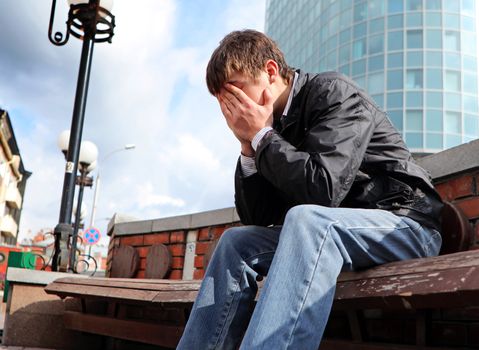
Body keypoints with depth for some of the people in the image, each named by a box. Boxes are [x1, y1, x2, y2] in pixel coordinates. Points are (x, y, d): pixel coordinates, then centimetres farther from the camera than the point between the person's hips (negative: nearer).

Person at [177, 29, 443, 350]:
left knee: (306, 219, -34)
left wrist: (261, 136, -15)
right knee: (237, 241, -1)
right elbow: (255, 219, 4)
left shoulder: (333, 93, -11)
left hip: (407, 223, -7)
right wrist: (248, 146, -6)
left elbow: (323, 190, -27)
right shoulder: (273, 128, 7)